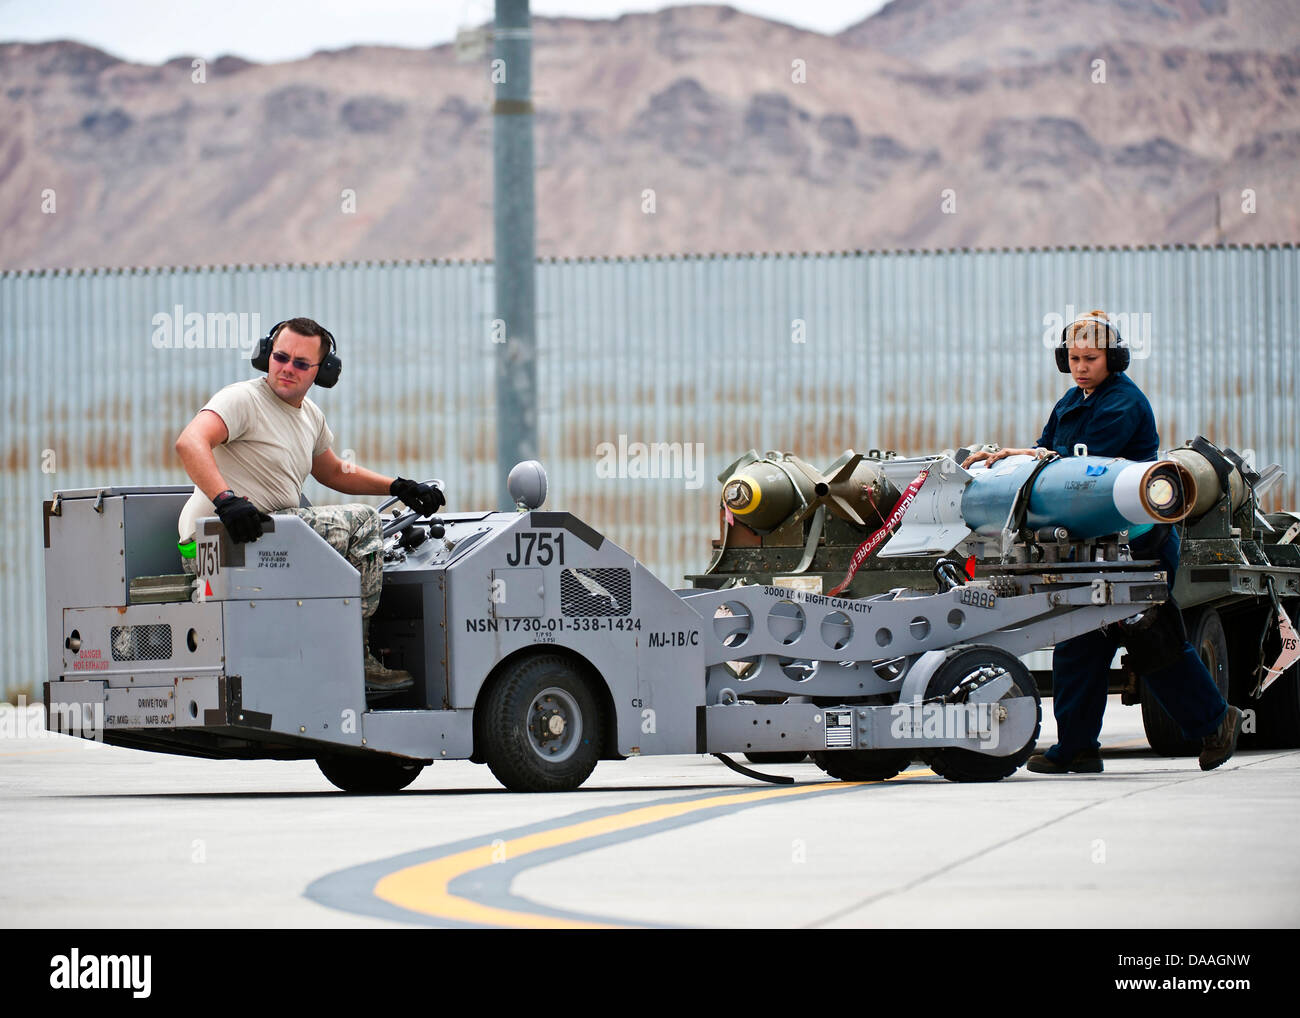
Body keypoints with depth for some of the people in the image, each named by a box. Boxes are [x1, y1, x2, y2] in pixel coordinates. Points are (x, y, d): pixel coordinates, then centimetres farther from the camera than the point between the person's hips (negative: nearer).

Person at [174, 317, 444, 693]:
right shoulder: (244, 399, -10)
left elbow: (333, 472, 35)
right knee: (360, 522, -16)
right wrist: (226, 499, -42)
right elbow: (190, 443, -28)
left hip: (273, 533, 9)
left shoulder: (310, 415, 18)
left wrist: (399, 487, 25)